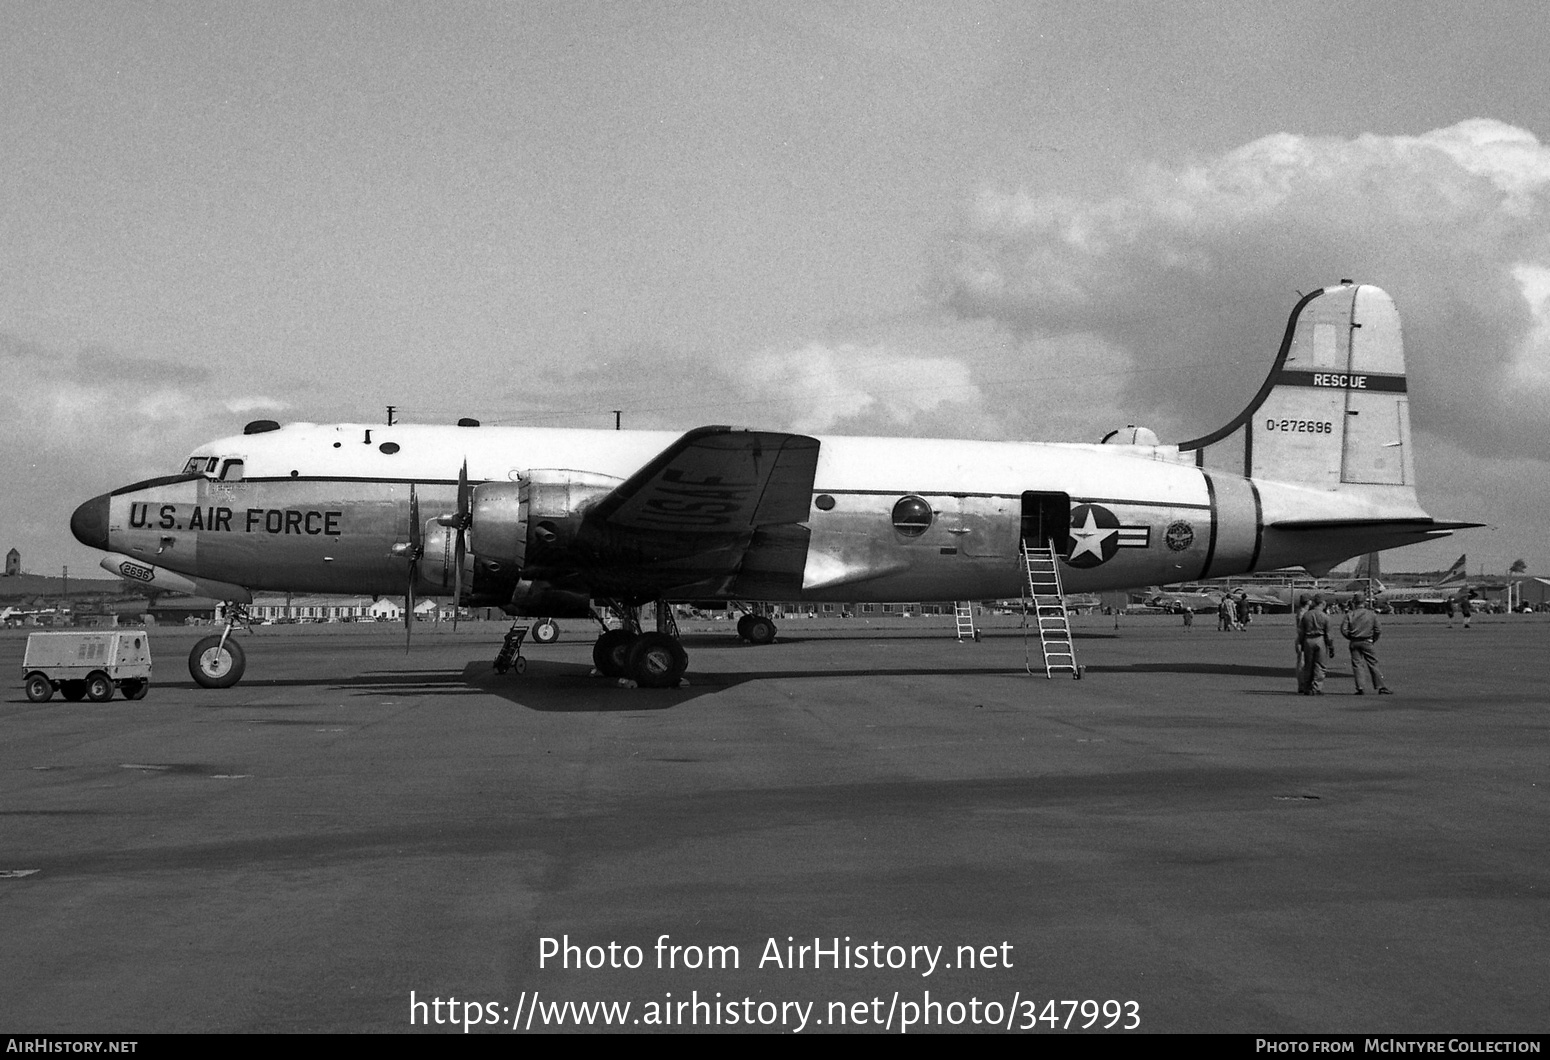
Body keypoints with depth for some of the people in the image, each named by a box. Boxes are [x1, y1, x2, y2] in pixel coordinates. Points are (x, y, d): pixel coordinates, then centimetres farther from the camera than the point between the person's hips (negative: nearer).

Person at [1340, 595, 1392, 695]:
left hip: (1354, 642, 1)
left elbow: (1343, 629, -4)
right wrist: (1373, 640, 14)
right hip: (1366, 642, -1)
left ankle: (1359, 688, -3)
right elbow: (1378, 631, -1)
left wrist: (1351, 637, 10)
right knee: (1373, 664, 3)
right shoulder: (1372, 614, 0)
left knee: (1356, 665, 4)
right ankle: (1382, 688, 3)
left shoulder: (1350, 614, 1)